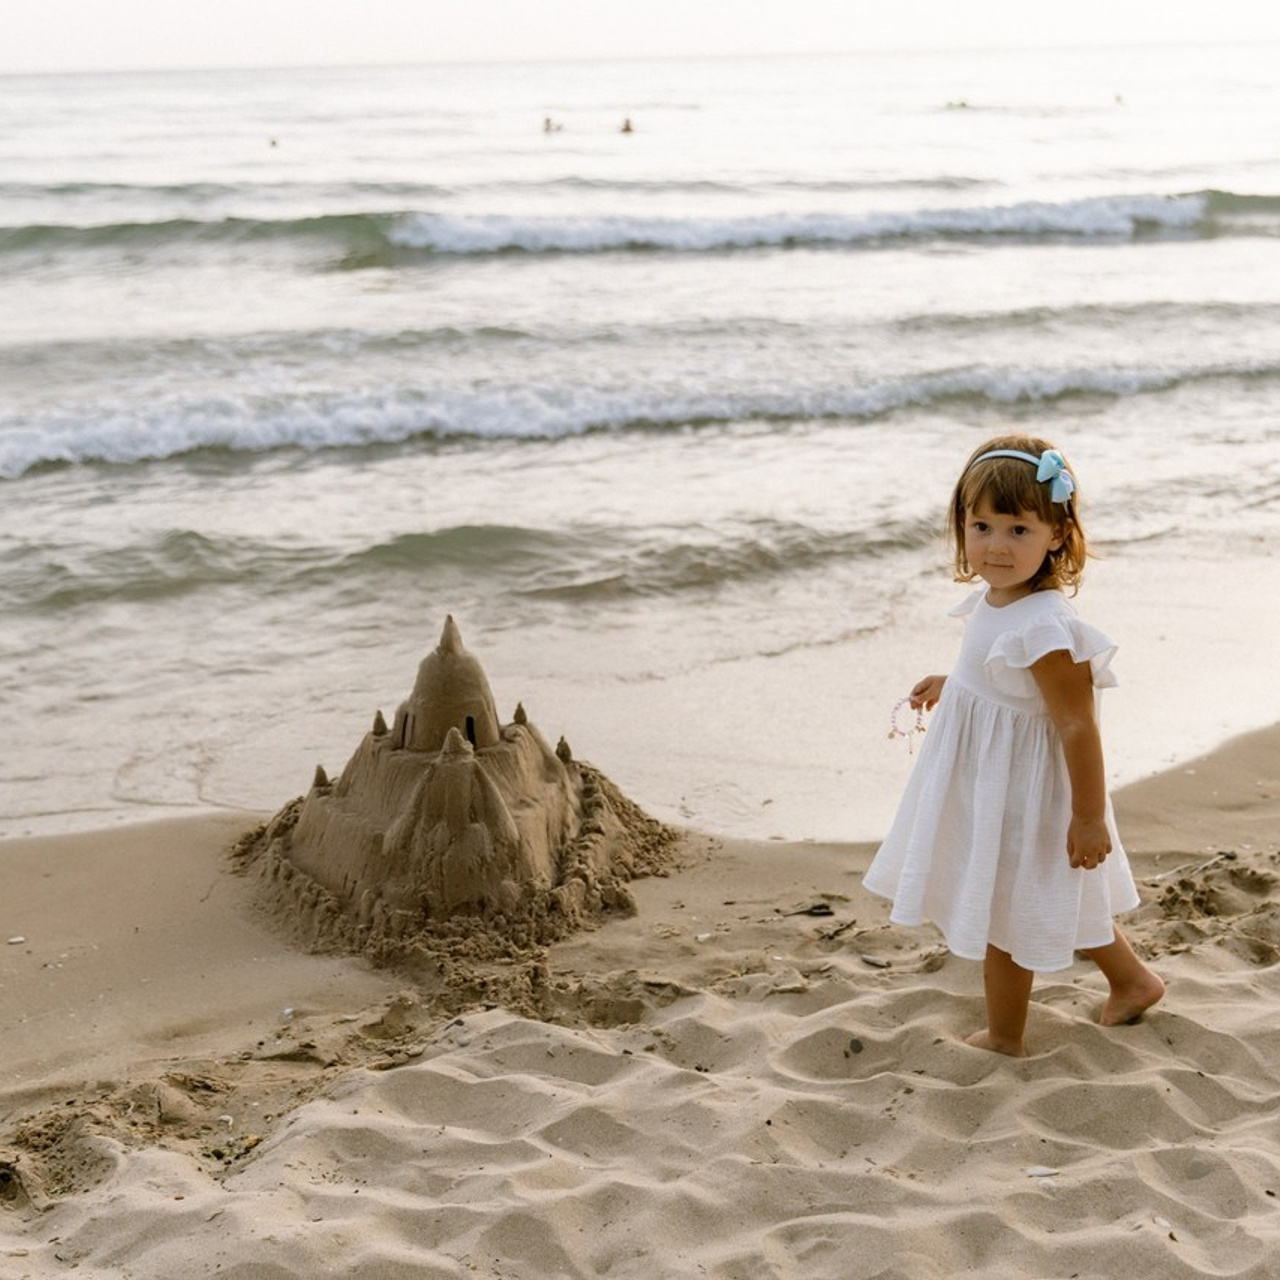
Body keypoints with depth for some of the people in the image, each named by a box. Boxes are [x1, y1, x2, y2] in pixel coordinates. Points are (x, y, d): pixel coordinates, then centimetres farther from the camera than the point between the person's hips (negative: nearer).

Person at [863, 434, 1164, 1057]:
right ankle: (1131, 980, 47)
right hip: (990, 784, 9)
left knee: (1002, 915, 10)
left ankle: (1003, 1037, 31)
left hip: (1018, 793, -9)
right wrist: (951, 686, 16)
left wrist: (1089, 818, -23)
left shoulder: (1043, 627, -32)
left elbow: (1078, 725, -28)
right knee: (1055, 899, 27)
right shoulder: (996, 600, -3)